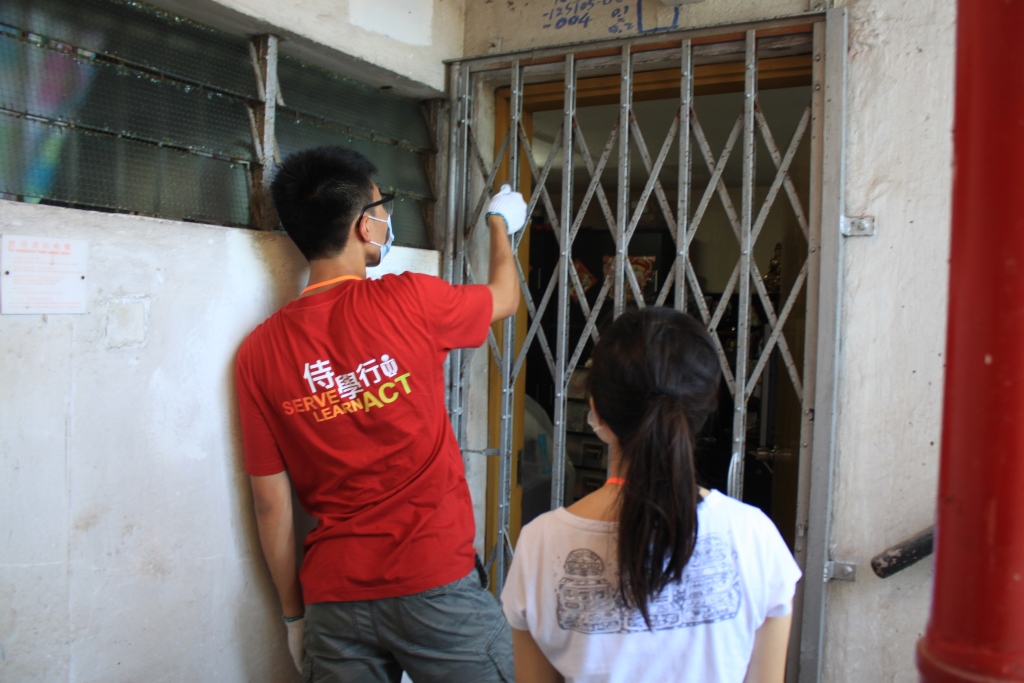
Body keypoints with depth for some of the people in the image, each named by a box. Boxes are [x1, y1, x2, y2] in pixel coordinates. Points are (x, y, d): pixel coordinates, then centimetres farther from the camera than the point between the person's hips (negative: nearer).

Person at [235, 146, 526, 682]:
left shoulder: (260, 351, -2)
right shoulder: (408, 301, -11)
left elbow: (271, 503, 1)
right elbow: (504, 296, 11)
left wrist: (293, 614, 13)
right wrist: (500, 221, 30)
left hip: (333, 599, 3)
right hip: (436, 583, -3)